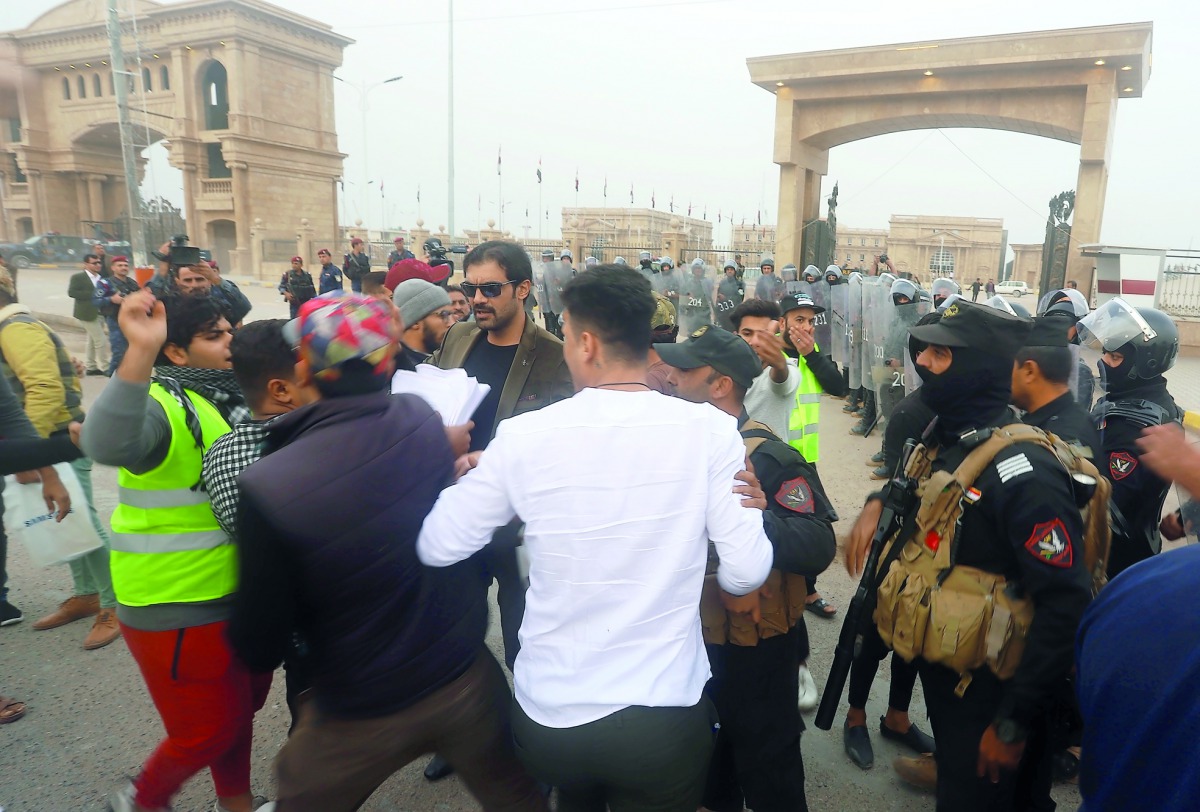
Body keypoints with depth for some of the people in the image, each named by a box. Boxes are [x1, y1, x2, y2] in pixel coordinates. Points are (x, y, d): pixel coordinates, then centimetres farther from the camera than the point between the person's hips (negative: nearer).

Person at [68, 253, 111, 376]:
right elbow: (71, 292, -15)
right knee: (101, 341, -9)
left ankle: (91, 367, 24)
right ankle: (105, 367, -1)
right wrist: (91, 295, -20)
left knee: (92, 341, 15)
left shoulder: (100, 277, 13)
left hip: (98, 313, 7)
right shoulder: (78, 277, -6)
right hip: (87, 314, -7)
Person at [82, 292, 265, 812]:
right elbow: (108, 444, -44)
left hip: (238, 590, 8)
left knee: (243, 705, 23)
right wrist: (140, 351, -54)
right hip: (178, 603, -8)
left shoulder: (230, 396, 3)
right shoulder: (163, 405, -22)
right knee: (209, 729, 8)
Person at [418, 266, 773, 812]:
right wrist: (734, 590, 10)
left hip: (546, 712, 2)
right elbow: (747, 570, -13)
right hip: (663, 711, -1)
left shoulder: (523, 435, -13)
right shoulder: (709, 429, -15)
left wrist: (462, 476, 16)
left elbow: (436, 547, -3)